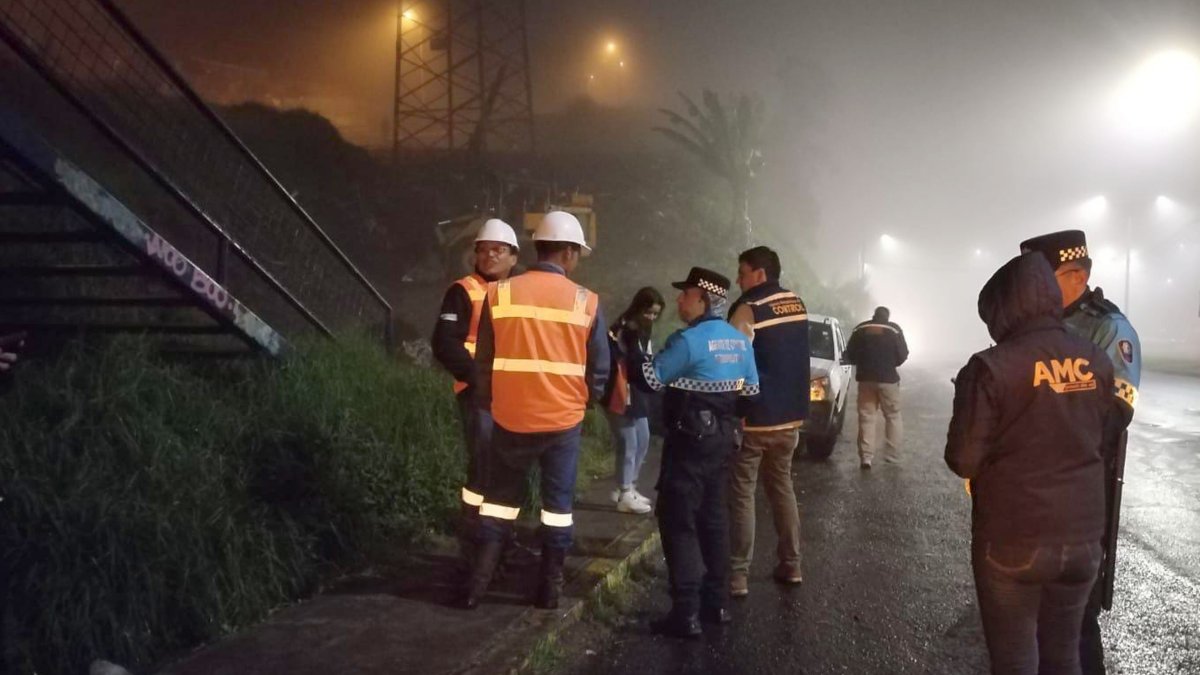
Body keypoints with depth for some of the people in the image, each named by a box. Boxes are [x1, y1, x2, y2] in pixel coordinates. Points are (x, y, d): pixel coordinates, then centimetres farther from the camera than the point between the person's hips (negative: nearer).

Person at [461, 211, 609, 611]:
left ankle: (478, 584, 15)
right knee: (558, 502, 12)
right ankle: (550, 588, 17)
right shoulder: (586, 302, -5)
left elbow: (484, 361, 2)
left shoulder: (499, 294, -4)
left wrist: (487, 404, 16)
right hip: (564, 420, -1)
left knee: (500, 498, 15)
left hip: (511, 418, 1)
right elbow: (599, 368, 0)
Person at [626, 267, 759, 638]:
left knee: (677, 521, -4)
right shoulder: (740, 341, 9)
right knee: (712, 518, 16)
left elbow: (651, 378, -14)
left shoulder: (689, 340, -17)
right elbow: (751, 389, 13)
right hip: (723, 438, 8)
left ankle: (686, 612, -5)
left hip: (691, 440, -8)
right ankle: (716, 602, 23)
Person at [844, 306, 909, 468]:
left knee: (866, 418, 3)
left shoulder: (859, 329, 5)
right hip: (888, 378, -2)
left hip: (865, 378, 2)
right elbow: (903, 355, -3)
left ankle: (866, 457, -4)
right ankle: (892, 455, 10)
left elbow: (850, 355, 6)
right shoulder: (894, 329, -2)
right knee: (893, 416, 11)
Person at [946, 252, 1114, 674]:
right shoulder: (1097, 363, 0)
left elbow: (963, 462, -15)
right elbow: (1104, 441, 14)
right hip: (1083, 537, 5)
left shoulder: (992, 367, -18)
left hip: (1012, 541, -5)